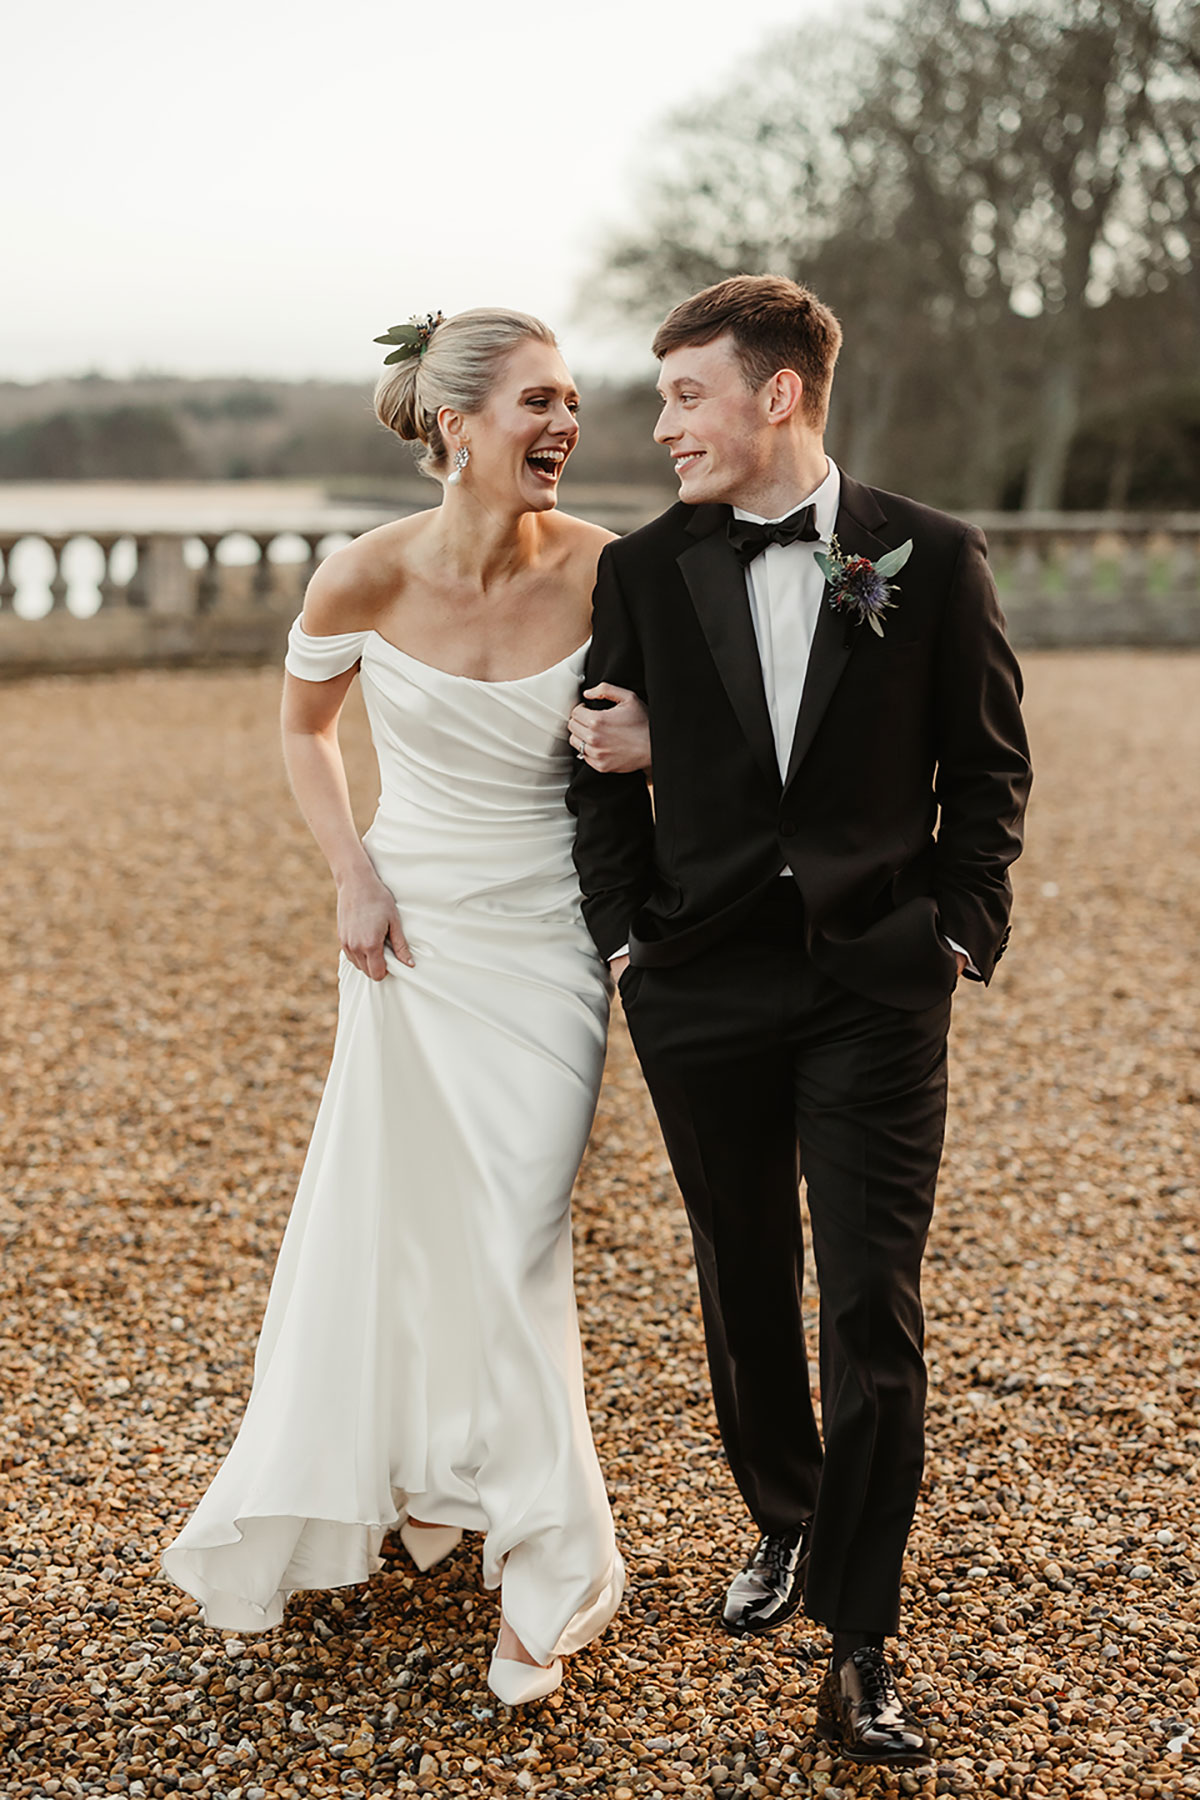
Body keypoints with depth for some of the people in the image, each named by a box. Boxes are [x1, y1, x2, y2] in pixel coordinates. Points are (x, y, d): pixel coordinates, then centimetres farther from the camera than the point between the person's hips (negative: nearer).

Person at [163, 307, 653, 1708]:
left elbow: (647, 707, 8)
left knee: (513, 1246, -1)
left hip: (549, 938, -1)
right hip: (416, 933, 1)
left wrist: (641, 738, -15)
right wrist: (352, 875, -4)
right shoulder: (365, 580, -12)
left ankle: (542, 1573, 16)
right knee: (403, 1227, 11)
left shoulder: (602, 568, -11)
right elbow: (304, 728, 7)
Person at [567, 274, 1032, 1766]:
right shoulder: (642, 571, 3)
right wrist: (626, 934, 2)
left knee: (874, 1312, -5)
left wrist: (961, 932, -1)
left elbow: (989, 764, 6)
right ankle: (783, 1523, 38)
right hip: (703, 991, 2)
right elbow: (605, 772, 9)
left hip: (877, 987, -2)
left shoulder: (930, 558, -1)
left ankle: (857, 1652, 4)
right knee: (745, 1290, 14)